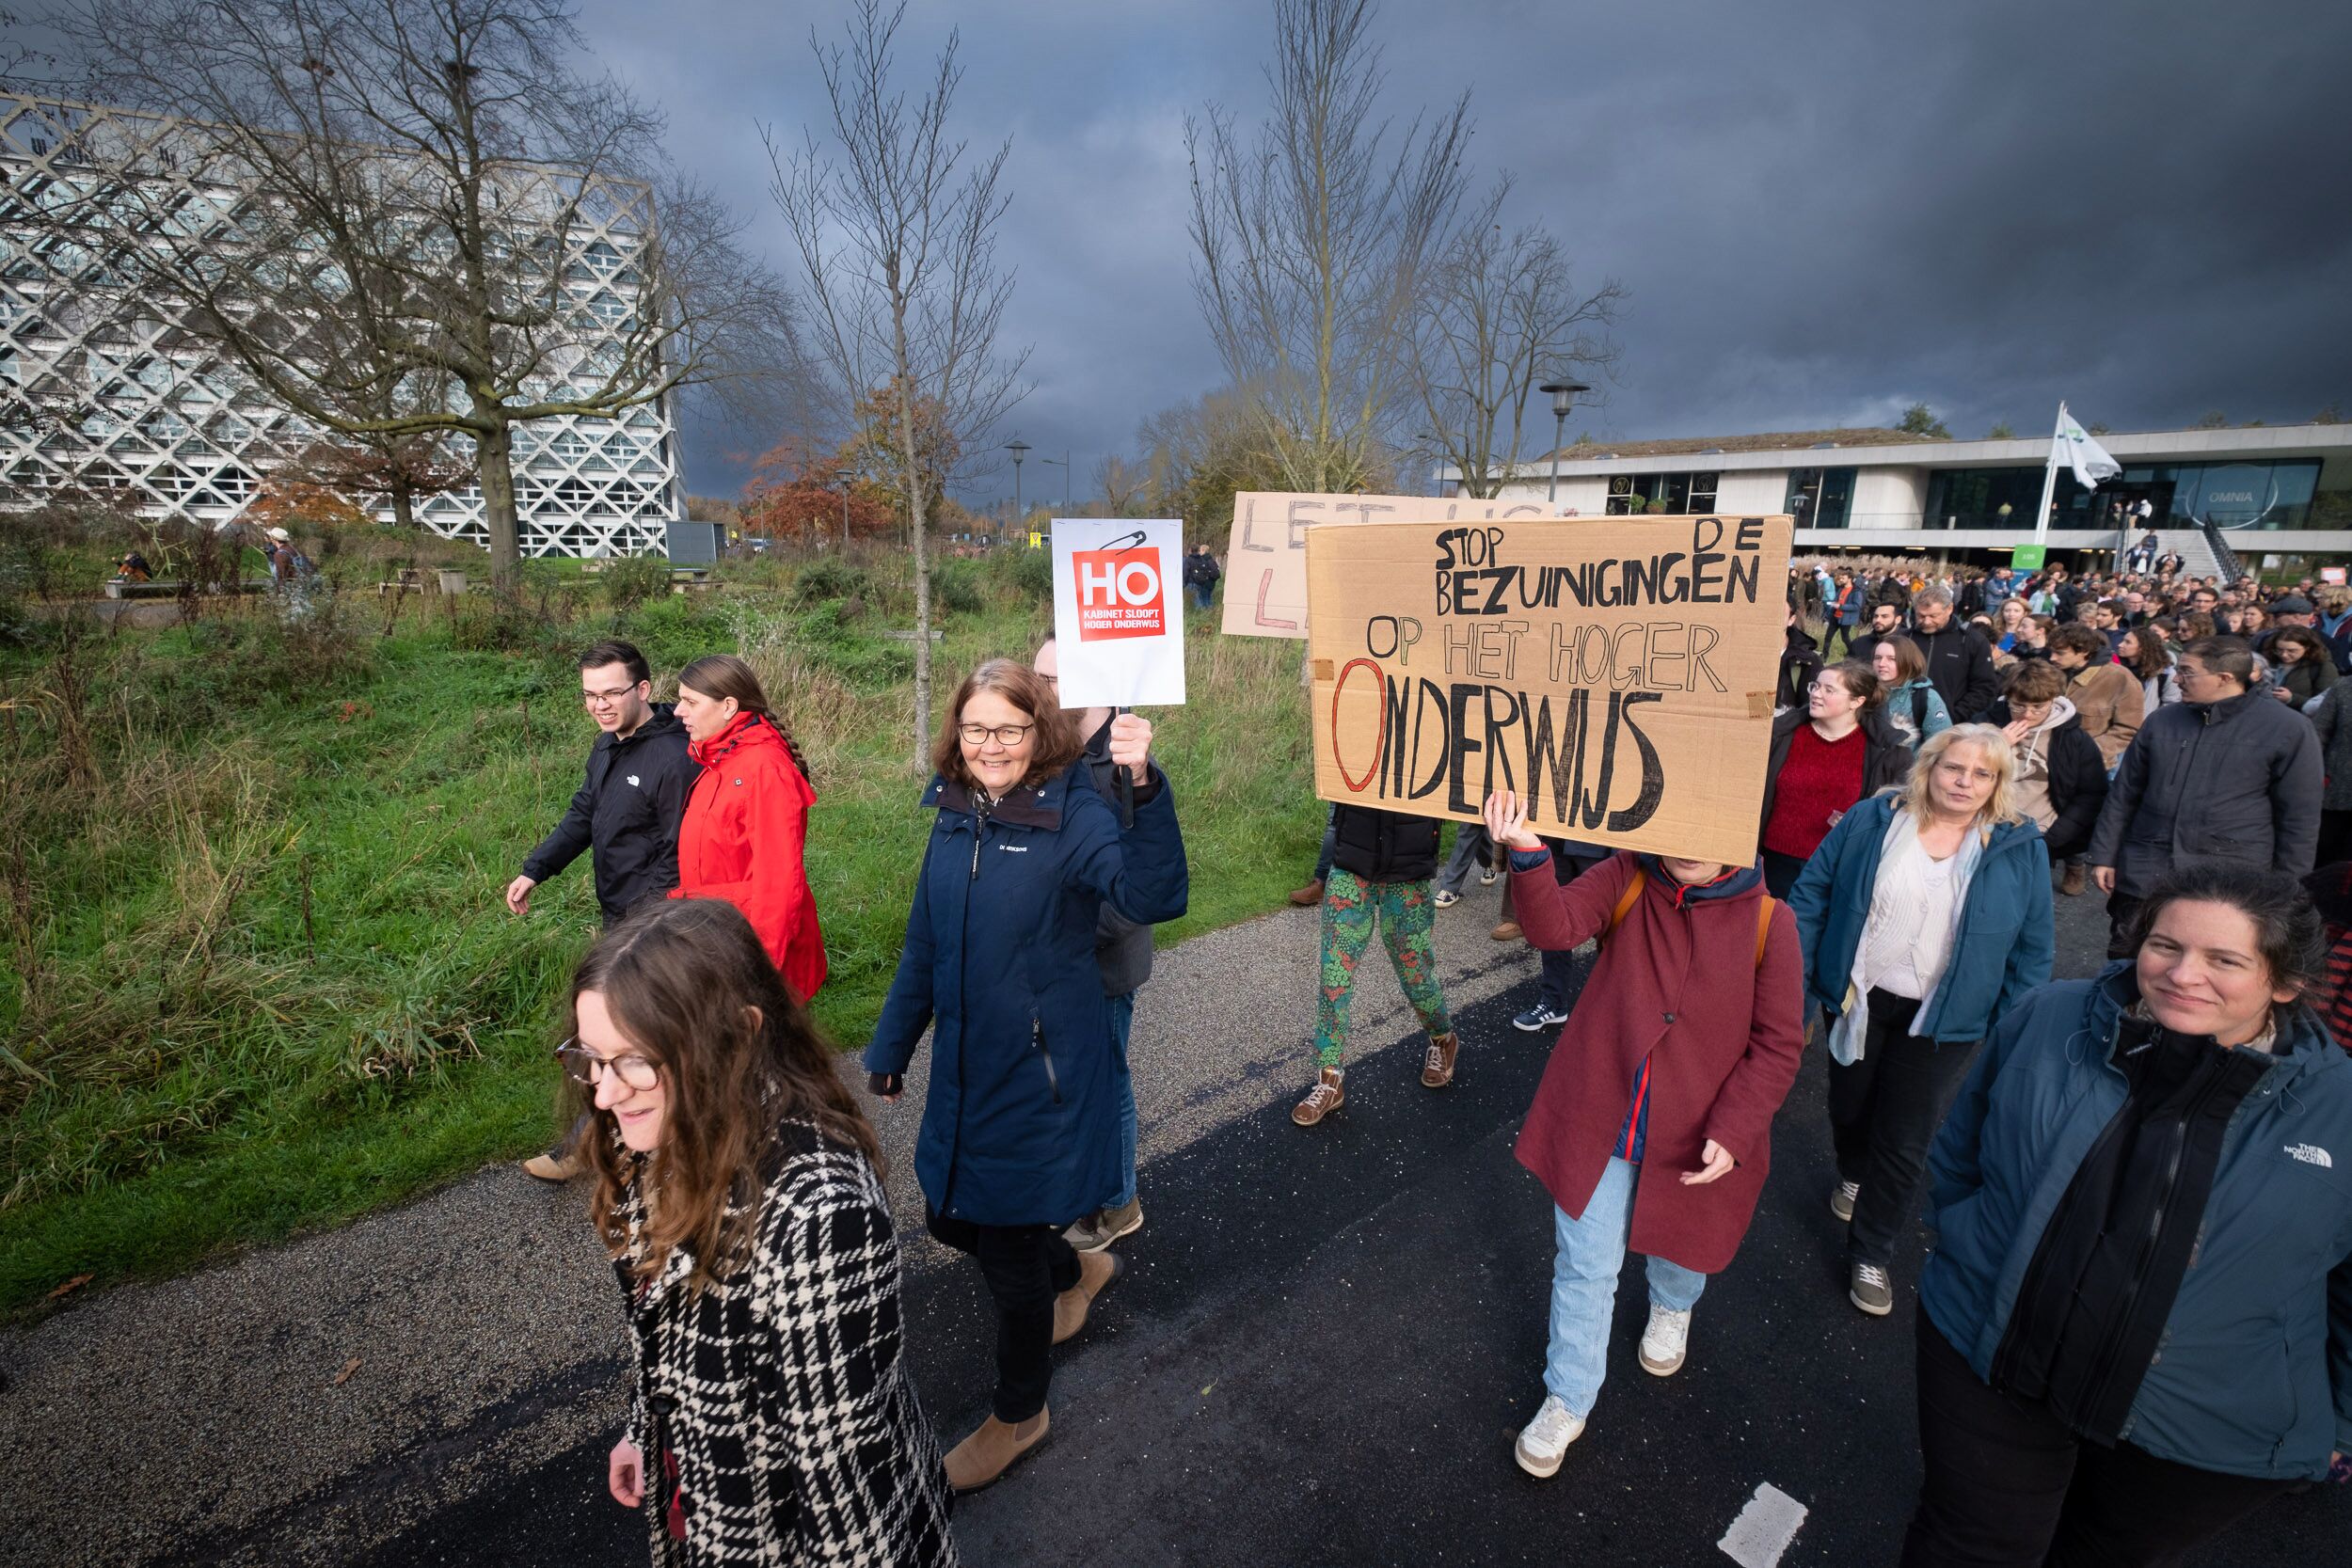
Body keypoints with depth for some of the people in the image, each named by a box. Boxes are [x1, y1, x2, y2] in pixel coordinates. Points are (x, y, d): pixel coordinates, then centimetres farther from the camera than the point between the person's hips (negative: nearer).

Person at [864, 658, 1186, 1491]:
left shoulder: (1073, 815, -17)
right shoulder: (954, 817, 2)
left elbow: (1154, 897, -35)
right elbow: (924, 945, 12)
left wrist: (1146, 789, -48)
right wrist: (891, 1048, 19)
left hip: (1042, 1072, -7)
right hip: (965, 1064, 7)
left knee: (1009, 1246, 8)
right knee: (951, 1217, 21)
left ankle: (1019, 1414, 37)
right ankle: (1079, 1270, 50)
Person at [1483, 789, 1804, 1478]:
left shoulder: (1768, 922, -14)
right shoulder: (1626, 880, -12)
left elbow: (1778, 1044, -9)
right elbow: (1555, 926, -28)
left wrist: (1733, 1131, -16)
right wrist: (1527, 852, -45)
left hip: (1696, 1140, 1)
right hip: (1598, 1118, 0)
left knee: (1680, 1249, 28)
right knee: (1585, 1266, 10)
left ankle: (1671, 1308, 64)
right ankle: (1567, 1400, 33)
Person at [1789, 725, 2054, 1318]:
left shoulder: (2021, 849, -6)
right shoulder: (1871, 820, -7)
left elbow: (2034, 948, -1)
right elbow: (1813, 892, -3)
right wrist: (1794, 978, -7)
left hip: (1940, 1023, -1)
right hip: (1858, 1001, 1)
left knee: (1904, 1144, 6)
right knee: (1849, 1109, 20)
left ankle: (1871, 1253, 23)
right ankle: (1853, 1176, 52)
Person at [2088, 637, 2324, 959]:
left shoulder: (2288, 730, -4)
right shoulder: (2162, 721, 5)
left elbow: (2299, 819, -1)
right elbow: (2123, 795, 10)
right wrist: (2103, 856, 8)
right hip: (2143, 875, 3)